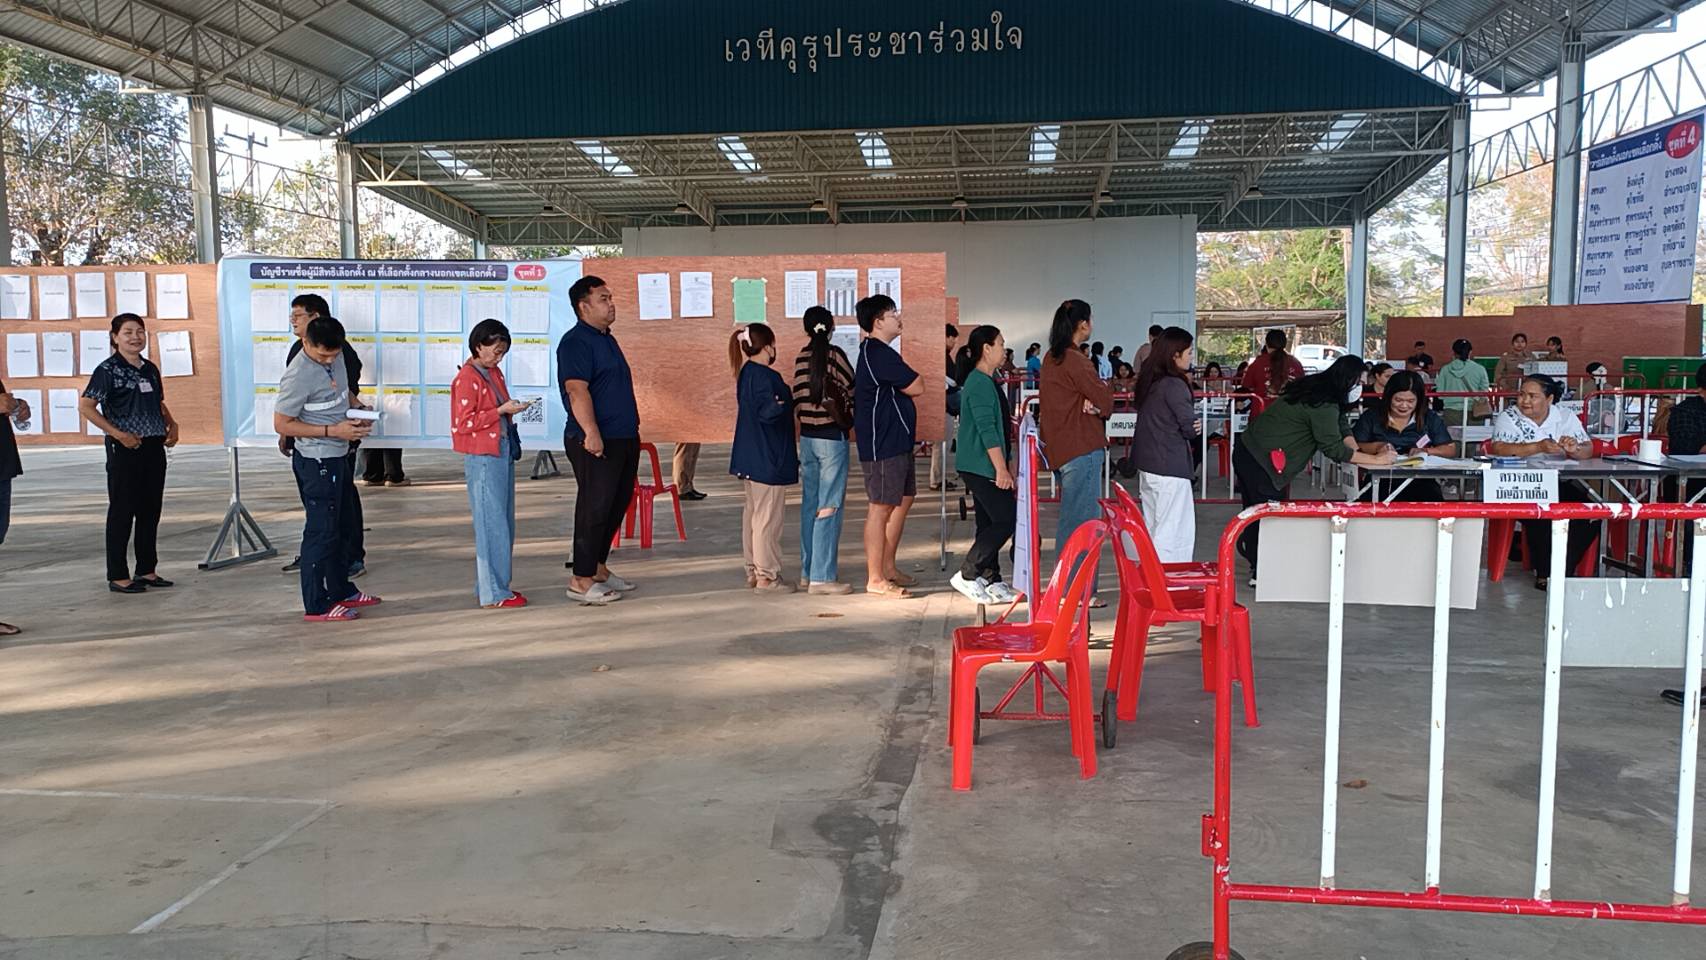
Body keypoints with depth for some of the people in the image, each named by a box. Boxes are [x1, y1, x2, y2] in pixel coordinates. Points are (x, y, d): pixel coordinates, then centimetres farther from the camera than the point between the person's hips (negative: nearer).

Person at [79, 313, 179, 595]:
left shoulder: (150, 368, 12)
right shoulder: (108, 370, -8)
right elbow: (86, 406, -12)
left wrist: (172, 424, 7)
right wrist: (118, 434, -17)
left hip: (154, 447, 7)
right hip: (125, 449, -7)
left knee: (150, 511, 11)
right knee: (122, 512, -1)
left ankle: (147, 570, 21)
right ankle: (118, 577, 6)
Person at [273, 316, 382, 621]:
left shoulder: (336, 359, 3)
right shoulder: (298, 376, -21)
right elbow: (281, 424, -18)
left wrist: (357, 416, 1)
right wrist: (333, 430, -22)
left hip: (339, 456, 9)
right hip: (316, 461, -9)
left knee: (340, 527, 19)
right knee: (321, 531, -2)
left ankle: (341, 590, 33)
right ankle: (317, 605, 8)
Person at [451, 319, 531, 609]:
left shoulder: (494, 373, 14)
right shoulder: (467, 379, -12)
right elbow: (464, 423, -16)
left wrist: (511, 409, 10)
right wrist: (501, 411, -17)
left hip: (503, 452, 9)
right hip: (482, 458, -9)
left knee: (503, 522, 13)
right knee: (491, 524, -5)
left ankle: (492, 585, 22)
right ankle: (493, 594, 0)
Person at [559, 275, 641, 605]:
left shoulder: (607, 339, 18)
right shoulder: (576, 342, -13)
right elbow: (577, 390, -23)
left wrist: (632, 430, 25)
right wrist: (591, 432, -32)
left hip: (624, 438, 10)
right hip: (595, 442, -10)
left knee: (617, 505, 14)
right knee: (594, 508, -6)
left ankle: (598, 568, 25)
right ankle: (581, 581, 1)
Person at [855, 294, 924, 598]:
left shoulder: (875, 350, 16)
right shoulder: (879, 353, -18)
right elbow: (916, 387, -16)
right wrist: (912, 376, 2)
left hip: (896, 439, 11)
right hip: (882, 442, -11)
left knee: (904, 499, 17)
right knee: (881, 507, -6)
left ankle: (888, 567, 25)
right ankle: (875, 579, -1)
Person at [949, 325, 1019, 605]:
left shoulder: (986, 381, 16)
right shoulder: (980, 383, -16)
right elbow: (987, 430, -21)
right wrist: (1002, 469, -21)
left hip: (982, 467, 10)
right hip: (981, 467, -10)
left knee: (989, 523, 11)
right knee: (1007, 519, -9)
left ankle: (992, 583, 16)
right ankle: (967, 575, -4)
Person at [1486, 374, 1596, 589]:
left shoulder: (1566, 418, 10)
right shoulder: (1508, 418, 1)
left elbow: (1588, 450, 2)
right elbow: (1498, 449, -16)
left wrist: (1574, 450, -22)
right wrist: (1538, 447, -26)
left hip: (1561, 483, 4)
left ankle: (1563, 571, -2)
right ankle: (1543, 572, -9)